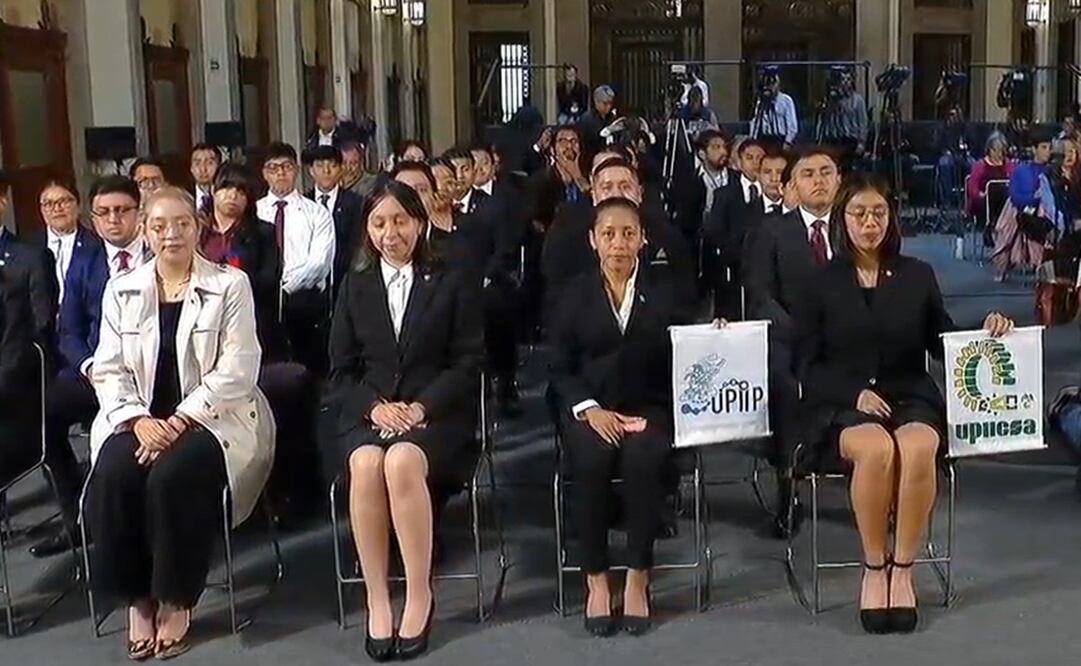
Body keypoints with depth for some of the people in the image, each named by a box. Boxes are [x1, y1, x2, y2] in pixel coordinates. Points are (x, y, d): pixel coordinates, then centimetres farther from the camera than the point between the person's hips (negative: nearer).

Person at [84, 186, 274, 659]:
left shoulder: (230, 285, -1)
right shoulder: (121, 291, 10)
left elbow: (235, 372, -8)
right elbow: (109, 370, 6)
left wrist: (180, 420, -17)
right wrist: (139, 419, -12)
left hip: (211, 416, -3)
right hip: (140, 417, 3)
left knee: (171, 476, -31)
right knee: (113, 476, -27)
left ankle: (176, 600, -11)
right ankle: (136, 598, -10)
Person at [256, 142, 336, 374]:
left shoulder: (317, 213, 5)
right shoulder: (254, 212, 10)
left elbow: (319, 261, -6)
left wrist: (286, 284, -13)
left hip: (305, 301, -1)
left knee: (309, 369, 0)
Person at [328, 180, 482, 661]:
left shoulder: (452, 283, 8)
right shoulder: (355, 287, 15)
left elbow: (468, 363, 1)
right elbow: (341, 370, 11)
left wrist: (422, 406, -14)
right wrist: (374, 406, -10)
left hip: (437, 414, -2)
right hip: (369, 413, 2)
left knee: (403, 462, -36)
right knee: (365, 464, -33)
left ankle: (420, 595, -24)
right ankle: (377, 600, -25)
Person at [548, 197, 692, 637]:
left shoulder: (664, 290, 8)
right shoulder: (574, 294, 7)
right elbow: (560, 367, 4)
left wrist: (660, 402, -13)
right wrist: (589, 408, -12)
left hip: (648, 406, 0)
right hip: (590, 408, 0)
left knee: (644, 458, -32)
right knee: (592, 460, -31)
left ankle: (638, 578, -19)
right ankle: (595, 580, -18)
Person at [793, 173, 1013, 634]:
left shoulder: (917, 276, 13)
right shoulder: (821, 284, 8)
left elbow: (944, 343, 14)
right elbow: (807, 364, 3)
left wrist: (985, 336, -6)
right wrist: (855, 392, -13)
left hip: (910, 397, 1)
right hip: (843, 405, -1)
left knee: (918, 447, -35)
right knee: (876, 449, -36)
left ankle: (903, 569, -19)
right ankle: (874, 569, -18)